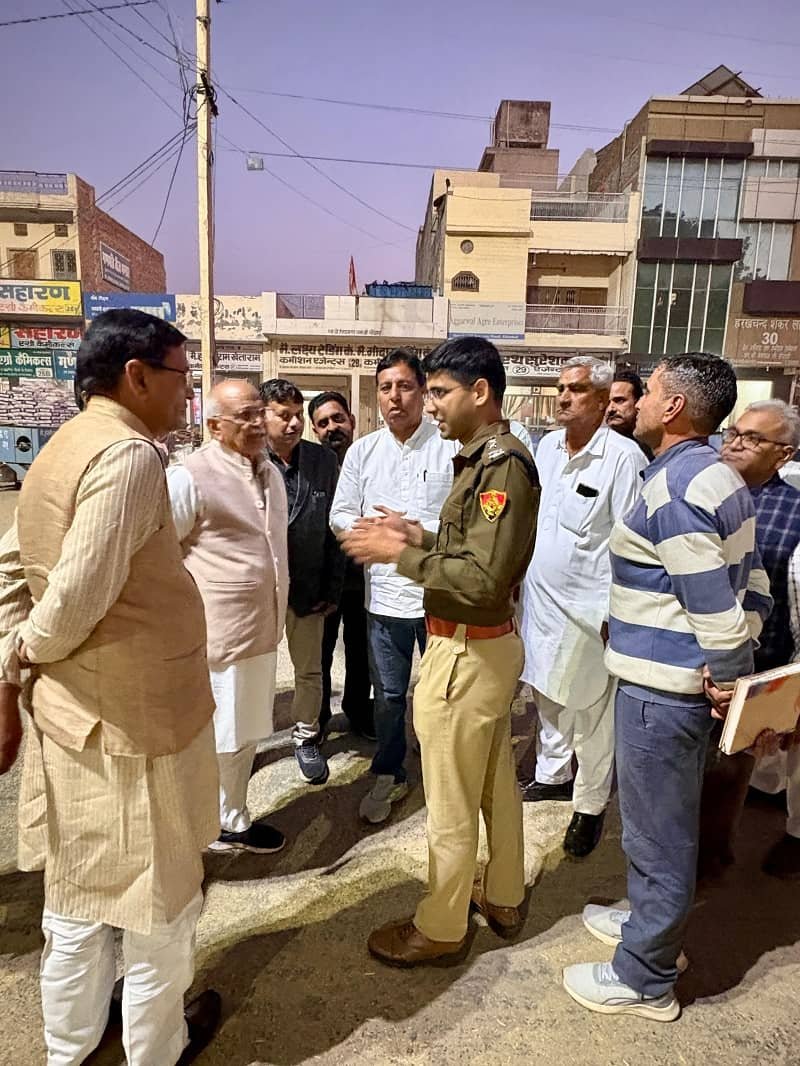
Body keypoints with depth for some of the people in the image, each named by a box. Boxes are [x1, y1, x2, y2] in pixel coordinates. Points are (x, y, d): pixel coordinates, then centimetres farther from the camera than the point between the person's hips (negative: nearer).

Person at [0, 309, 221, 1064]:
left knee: (76, 893, 25)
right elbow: (81, 593, -26)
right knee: (157, 898, 14)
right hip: (133, 717, -9)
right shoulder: (128, 454, -21)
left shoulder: (63, 449, 8)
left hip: (71, 712, 9)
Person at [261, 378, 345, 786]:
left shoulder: (324, 461, -2)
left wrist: (332, 589, -1)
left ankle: (306, 737, 36)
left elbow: (334, 530, 0)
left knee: (310, 670, 15)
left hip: (307, 589, 2)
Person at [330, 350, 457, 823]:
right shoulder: (362, 451, 6)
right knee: (389, 694, 16)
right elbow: (341, 516, 6)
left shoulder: (452, 446, -7)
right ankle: (390, 775, 36)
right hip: (385, 592, 3)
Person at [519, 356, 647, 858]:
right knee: (546, 696, 21)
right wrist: (519, 572, 14)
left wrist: (618, 612, -16)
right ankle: (553, 774, 42)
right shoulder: (548, 445, 5)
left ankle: (590, 807, 27)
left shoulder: (624, 457, -16)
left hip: (589, 606, -7)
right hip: (541, 596, 7)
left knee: (590, 713, 8)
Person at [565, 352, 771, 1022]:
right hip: (689, 683, 10)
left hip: (661, 688, -10)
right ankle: (649, 920, 45)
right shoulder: (722, 477, 9)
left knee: (657, 831, 7)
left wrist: (728, 676, -11)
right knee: (664, 823, 25)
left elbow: (712, 602, -23)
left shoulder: (672, 488, -21)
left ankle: (645, 979, 26)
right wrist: (734, 669, 9)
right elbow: (751, 586, 9)